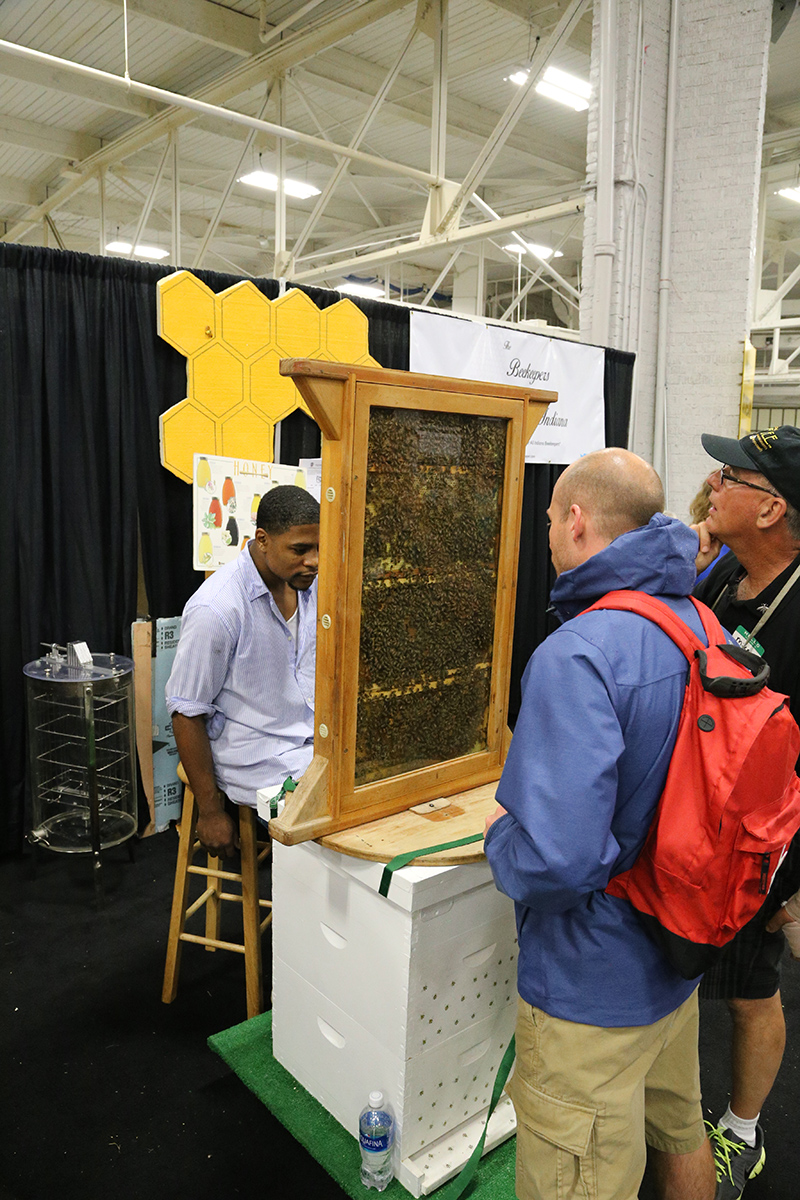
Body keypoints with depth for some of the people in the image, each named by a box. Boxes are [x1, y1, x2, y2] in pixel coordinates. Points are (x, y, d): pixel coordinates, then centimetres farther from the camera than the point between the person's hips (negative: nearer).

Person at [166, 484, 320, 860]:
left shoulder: (311, 583, 1)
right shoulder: (216, 609, -20)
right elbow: (186, 714, -14)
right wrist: (211, 812, -10)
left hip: (316, 742, 7)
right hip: (258, 758, -7)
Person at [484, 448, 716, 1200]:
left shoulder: (577, 655, -30)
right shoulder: (703, 625, -2)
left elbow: (557, 859, -37)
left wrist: (500, 835, -15)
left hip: (594, 988, -8)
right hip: (678, 957, 8)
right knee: (680, 1135, 31)